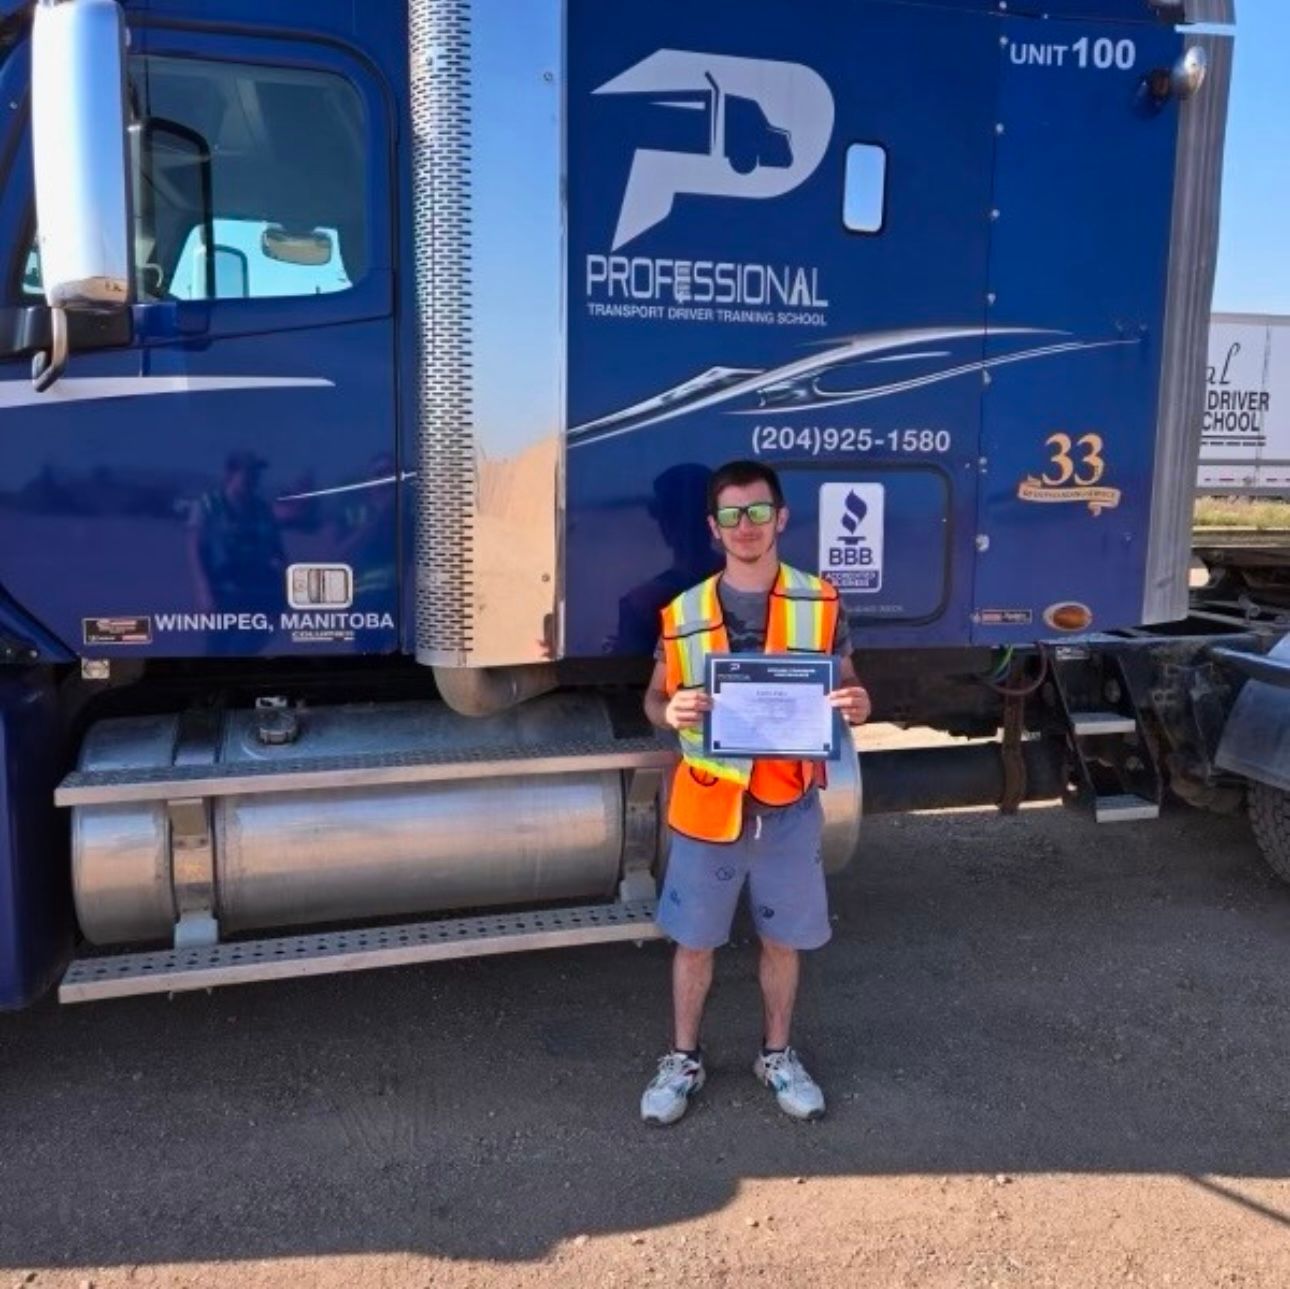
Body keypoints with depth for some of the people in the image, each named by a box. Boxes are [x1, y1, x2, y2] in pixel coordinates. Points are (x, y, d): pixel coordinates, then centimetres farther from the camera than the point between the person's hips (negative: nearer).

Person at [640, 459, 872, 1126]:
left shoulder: (820, 604, -3)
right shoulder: (683, 614, -4)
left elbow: (842, 690, 6)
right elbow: (654, 699, 6)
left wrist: (855, 707, -18)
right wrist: (671, 713, -18)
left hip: (789, 807, 1)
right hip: (707, 806, 0)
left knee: (782, 941, 16)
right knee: (694, 942, 13)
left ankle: (777, 1055, 38)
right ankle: (683, 1059, 33)